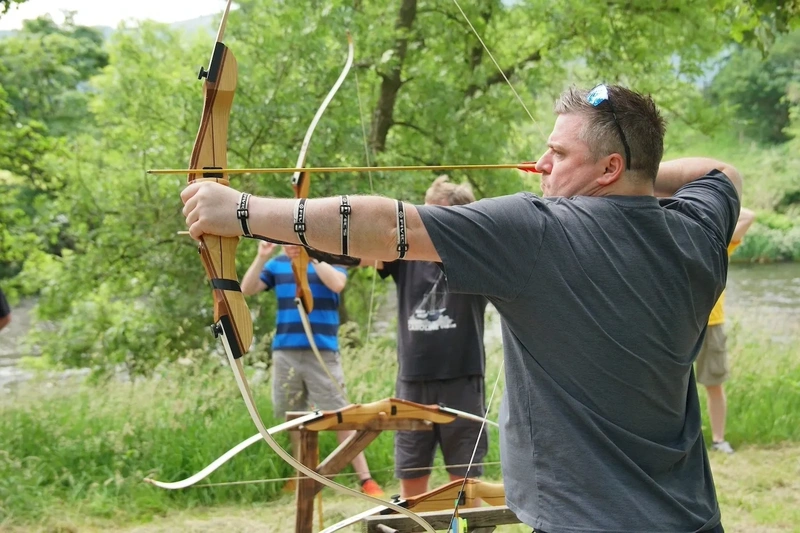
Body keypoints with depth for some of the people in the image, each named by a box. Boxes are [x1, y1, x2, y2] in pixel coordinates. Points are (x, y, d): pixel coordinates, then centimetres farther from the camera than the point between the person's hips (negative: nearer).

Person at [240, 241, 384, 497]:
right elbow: (246, 290, 2)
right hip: (285, 353, 4)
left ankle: (366, 480, -5)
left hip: (322, 352, -3)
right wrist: (261, 257, -9)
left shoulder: (330, 259, 0)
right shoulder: (277, 264, 8)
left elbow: (337, 284, -19)